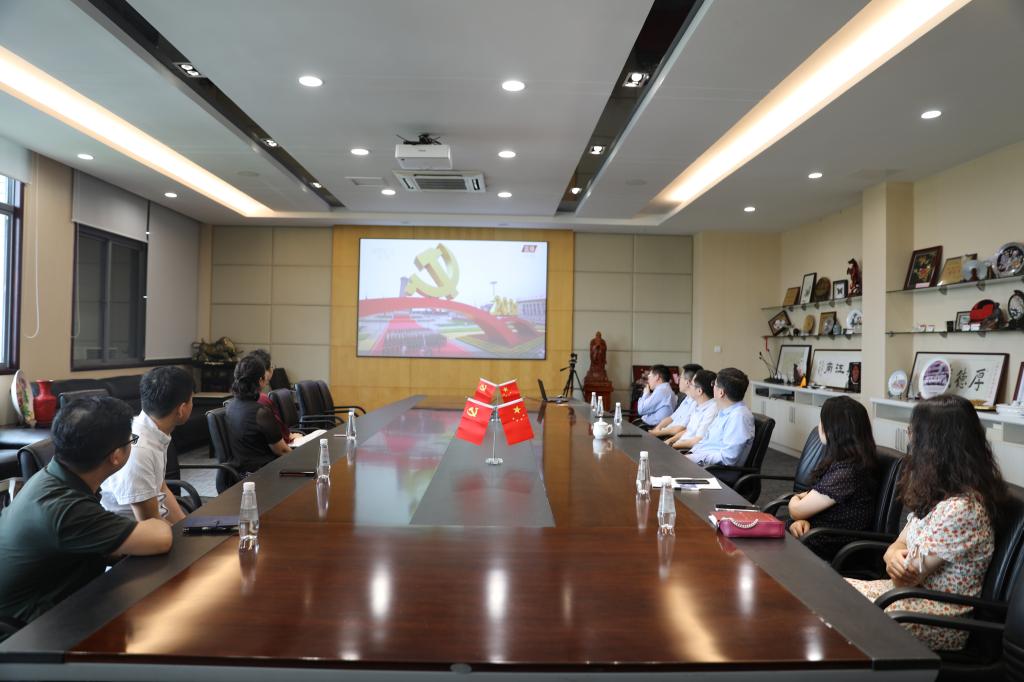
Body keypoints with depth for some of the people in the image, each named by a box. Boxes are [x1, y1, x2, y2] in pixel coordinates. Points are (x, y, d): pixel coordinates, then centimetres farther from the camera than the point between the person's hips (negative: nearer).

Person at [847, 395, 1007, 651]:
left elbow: (907, 577, -22)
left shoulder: (960, 508, -26)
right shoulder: (937, 492, 6)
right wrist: (893, 556, -16)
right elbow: (898, 546, 6)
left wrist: (895, 562, 0)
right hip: (915, 593, 8)